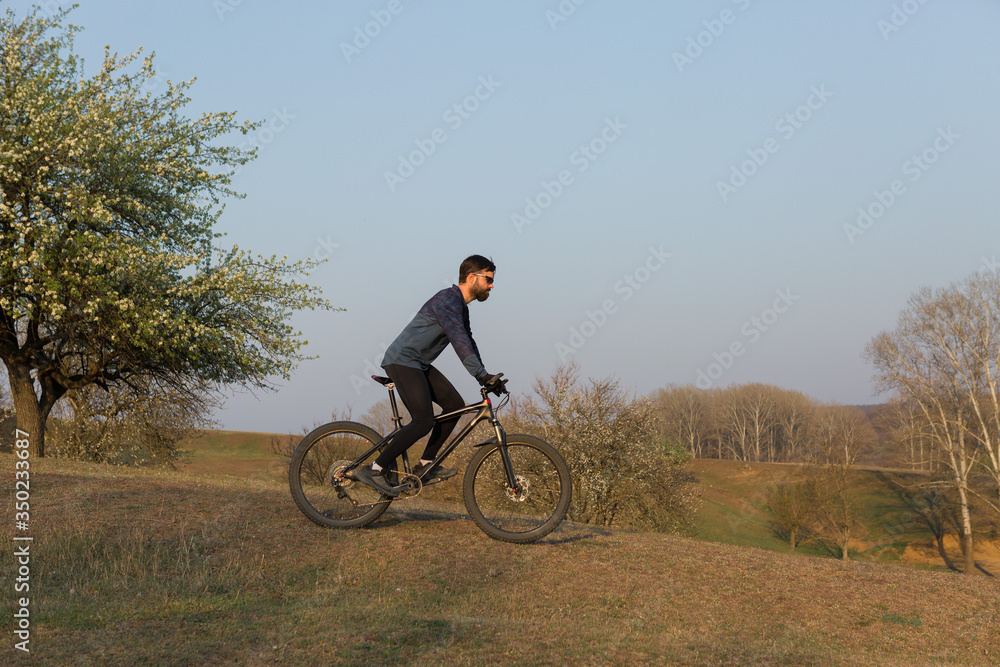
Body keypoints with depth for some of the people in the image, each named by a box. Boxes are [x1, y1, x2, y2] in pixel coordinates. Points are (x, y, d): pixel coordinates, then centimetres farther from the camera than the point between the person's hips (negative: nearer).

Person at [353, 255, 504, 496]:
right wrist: (482, 375, -35)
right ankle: (375, 470, -15)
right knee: (423, 421, -19)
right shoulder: (447, 300, -17)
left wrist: (486, 378, 15)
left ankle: (426, 464, 10)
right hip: (402, 361, -10)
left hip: (419, 364, 10)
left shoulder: (461, 307, 16)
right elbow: (458, 340, -29)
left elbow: (467, 343, 23)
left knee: (455, 404, 5)